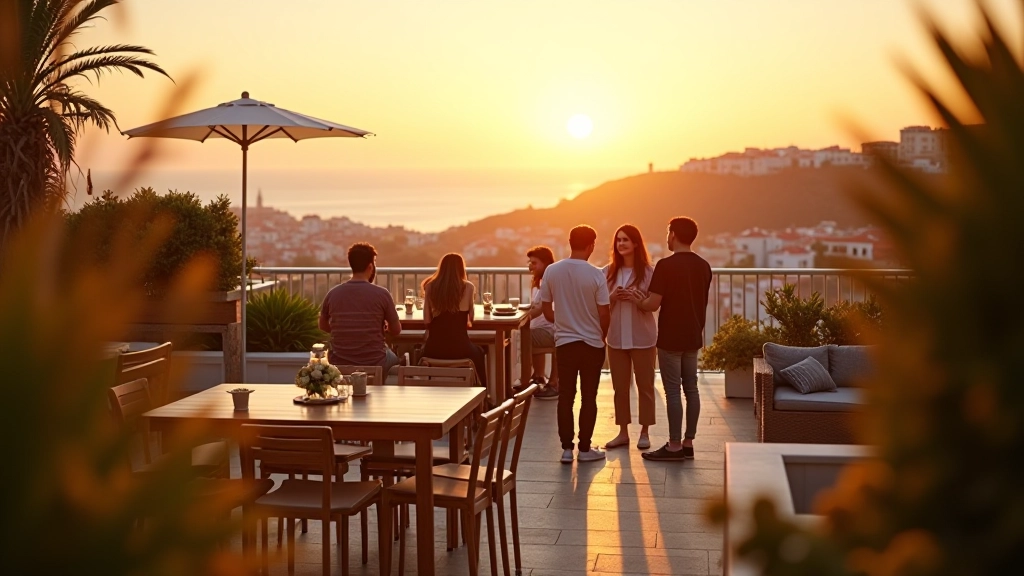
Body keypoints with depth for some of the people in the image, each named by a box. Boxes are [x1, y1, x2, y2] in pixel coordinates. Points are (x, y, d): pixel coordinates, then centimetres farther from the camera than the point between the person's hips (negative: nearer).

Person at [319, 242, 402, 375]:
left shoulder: (333, 294, -6)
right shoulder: (382, 294, -13)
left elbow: (323, 326, 10)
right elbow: (396, 330, -2)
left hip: (340, 364, 2)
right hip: (374, 363, -2)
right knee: (393, 356, 32)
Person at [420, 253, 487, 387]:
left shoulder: (430, 287, 2)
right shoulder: (468, 287, -4)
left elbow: (427, 320, 1)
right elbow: (470, 320, 2)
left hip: (434, 348, 2)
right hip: (459, 347, -1)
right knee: (478, 352, 34)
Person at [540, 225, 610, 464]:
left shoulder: (552, 271, -5)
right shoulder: (595, 274, -14)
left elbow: (546, 310, 2)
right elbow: (604, 314, -10)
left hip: (564, 343, 2)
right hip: (592, 343, -2)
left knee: (565, 397, 9)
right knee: (588, 397, 7)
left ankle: (566, 448, 11)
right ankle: (585, 448, 13)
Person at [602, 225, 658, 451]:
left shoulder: (649, 271, -6)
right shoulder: (608, 272, 4)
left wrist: (636, 298, -21)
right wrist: (612, 297, -13)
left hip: (643, 337, -3)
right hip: (616, 337, 3)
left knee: (645, 385, 5)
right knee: (620, 386, 9)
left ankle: (644, 432, 15)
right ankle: (623, 432, 18)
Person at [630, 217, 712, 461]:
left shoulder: (666, 265, -15)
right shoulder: (704, 266, 7)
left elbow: (653, 304, -16)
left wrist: (637, 300, 3)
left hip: (671, 338, -7)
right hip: (693, 337, 7)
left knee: (673, 391, -2)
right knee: (691, 389, 10)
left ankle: (674, 446, 2)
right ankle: (688, 443, 15)